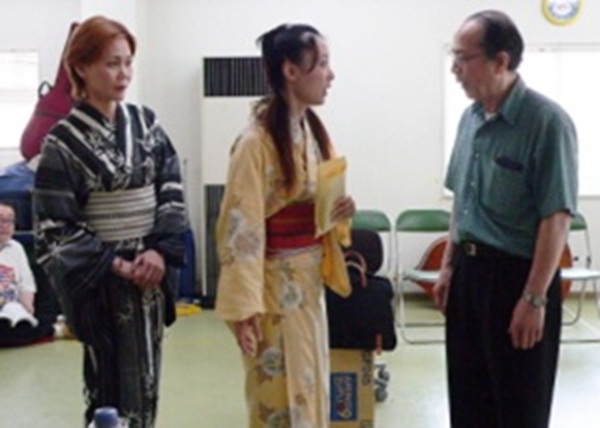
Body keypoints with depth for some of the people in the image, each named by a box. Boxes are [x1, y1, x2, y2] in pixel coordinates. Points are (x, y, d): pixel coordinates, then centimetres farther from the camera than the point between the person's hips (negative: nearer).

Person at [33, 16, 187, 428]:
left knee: (145, 379, 12)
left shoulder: (145, 123, 4)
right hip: (100, 280, -5)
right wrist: (113, 264, -16)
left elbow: (173, 190, 4)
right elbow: (54, 226, -11)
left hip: (151, 271, 5)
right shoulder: (64, 141, -10)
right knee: (111, 383, 1)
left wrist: (161, 250, -10)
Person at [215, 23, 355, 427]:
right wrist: (244, 306, -21)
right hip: (275, 284, -8)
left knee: (310, 390, 16)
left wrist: (340, 212, -4)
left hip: (310, 281, 8)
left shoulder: (314, 130, 7)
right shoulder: (257, 141, -18)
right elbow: (241, 228, -19)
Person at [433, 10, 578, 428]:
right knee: (468, 393, 16)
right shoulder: (471, 118, 7)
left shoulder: (547, 121, -17)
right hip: (470, 270, 7)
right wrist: (449, 267, 14)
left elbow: (556, 217, -19)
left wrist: (535, 298, -21)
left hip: (517, 273, -7)